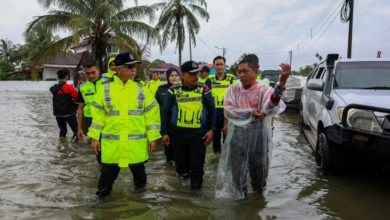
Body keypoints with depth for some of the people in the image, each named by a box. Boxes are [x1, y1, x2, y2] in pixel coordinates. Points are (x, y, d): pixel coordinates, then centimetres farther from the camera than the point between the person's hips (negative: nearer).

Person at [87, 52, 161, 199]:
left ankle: (141, 188, 42)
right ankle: (102, 194, 31)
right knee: (108, 171, 9)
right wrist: (94, 137, 1)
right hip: (111, 141, 0)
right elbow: (97, 114, 4)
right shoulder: (105, 88, 0)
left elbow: (152, 113, 2)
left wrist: (153, 137, -1)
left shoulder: (140, 88, 1)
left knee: (138, 168, 16)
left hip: (136, 141, 1)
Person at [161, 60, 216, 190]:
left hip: (199, 134, -1)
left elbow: (212, 111, 5)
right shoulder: (174, 91, 0)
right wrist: (164, 132, 1)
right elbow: (166, 113, 5)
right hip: (178, 134, 1)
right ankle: (183, 172, 45)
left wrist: (211, 130, -4)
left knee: (196, 163, 2)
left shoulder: (204, 90, 0)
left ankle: (196, 183, 22)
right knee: (180, 161, 16)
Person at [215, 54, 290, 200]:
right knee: (237, 171, 10)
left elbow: (271, 106, -34)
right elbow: (228, 111, -9)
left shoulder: (264, 90, -11)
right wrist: (250, 113, -21)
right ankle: (239, 196, 34)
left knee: (259, 170, 17)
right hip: (237, 138, 1)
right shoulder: (233, 89, -1)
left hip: (258, 138, -1)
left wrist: (282, 83, -53)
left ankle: (258, 190, 50)